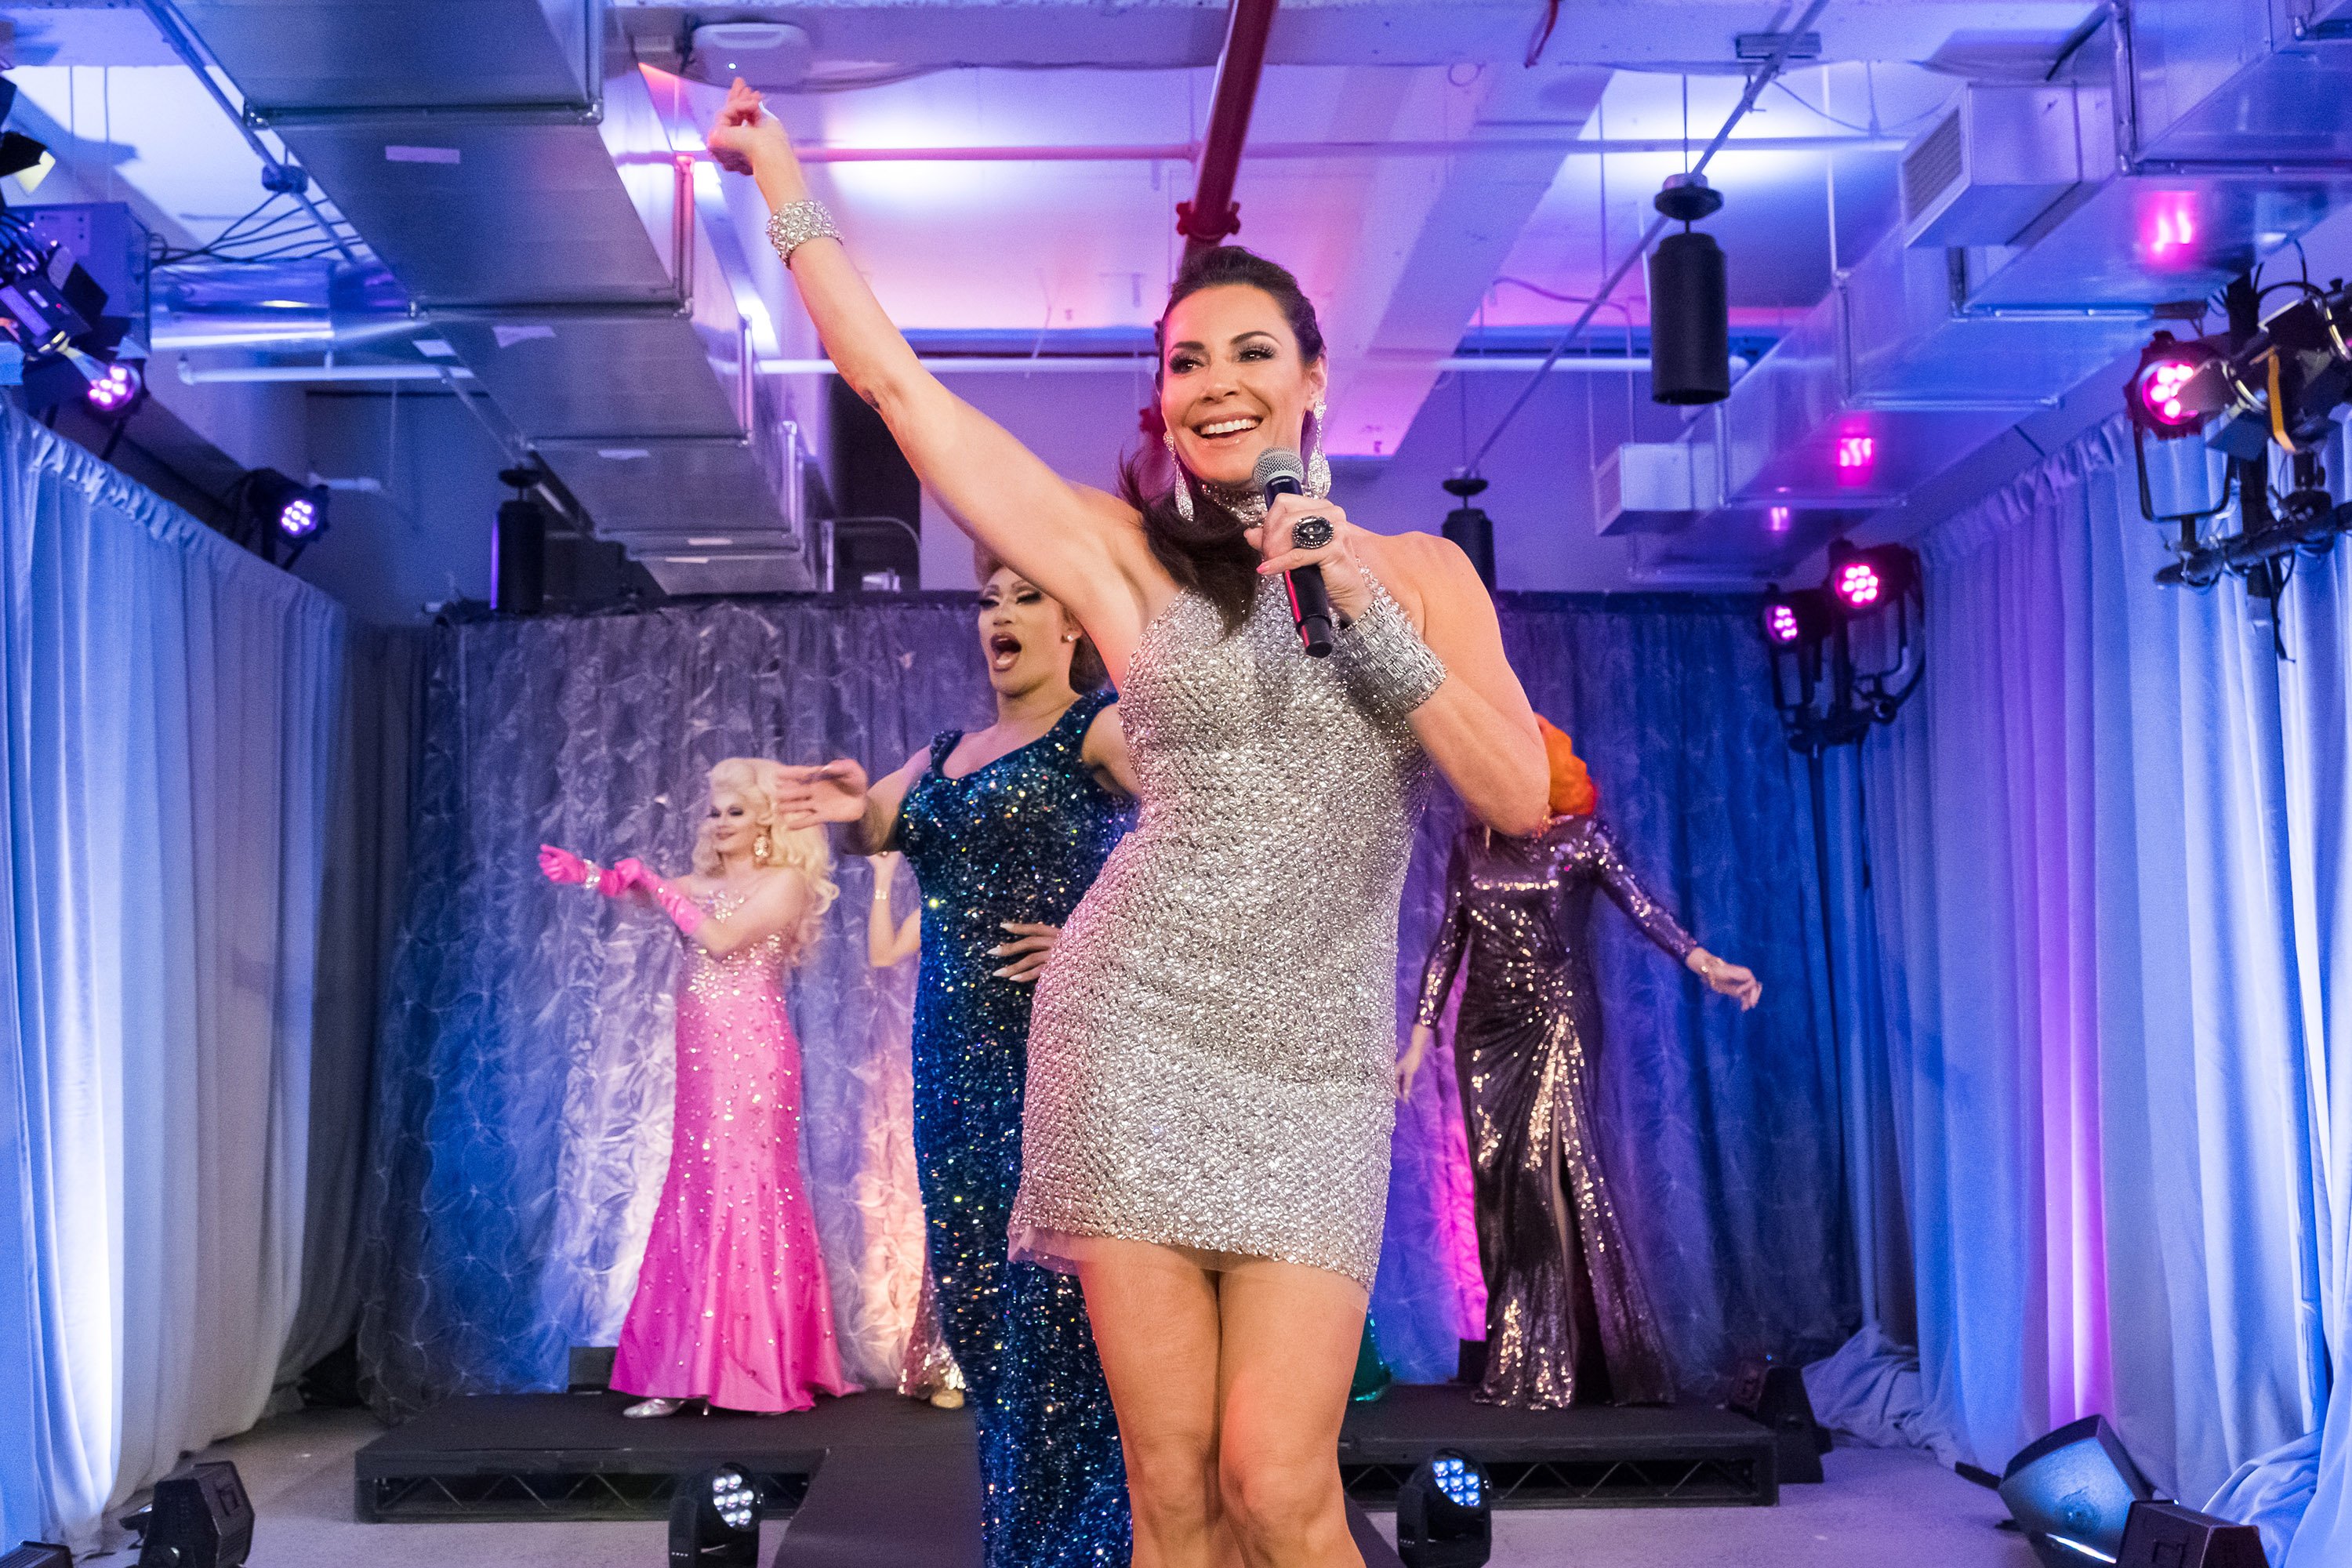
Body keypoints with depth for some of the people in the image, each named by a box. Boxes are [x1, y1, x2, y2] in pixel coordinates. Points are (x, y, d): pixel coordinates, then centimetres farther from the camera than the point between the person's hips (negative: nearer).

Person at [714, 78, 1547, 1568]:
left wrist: (1372, 620, -8)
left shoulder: (1418, 570, 9)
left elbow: (1522, 796, 1)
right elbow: (896, 379, 4)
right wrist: (784, 179, 8)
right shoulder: (1127, 555, 5)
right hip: (1139, 1033, 0)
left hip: (1319, 1067, 1)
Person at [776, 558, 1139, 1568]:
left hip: (1058, 1042, -7)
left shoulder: (1099, 729, -4)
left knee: (1055, 1306, -8)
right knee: (972, 1298, 8)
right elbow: (870, 830, 14)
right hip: (955, 1056, 7)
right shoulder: (947, 753, 18)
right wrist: (851, 805, -9)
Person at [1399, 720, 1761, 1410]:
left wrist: (1702, 962, -27)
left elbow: (1639, 904, -10)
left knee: (1550, 1172, -14)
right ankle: (1511, 1363, 6)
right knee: (1498, 1183, 1)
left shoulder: (1580, 834, 1)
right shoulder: (1471, 843, 12)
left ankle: (1555, 1364, -10)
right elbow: (1448, 940, 14)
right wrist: (1421, 1035, 10)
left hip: (1558, 1021, -4)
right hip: (1486, 1027, 4)